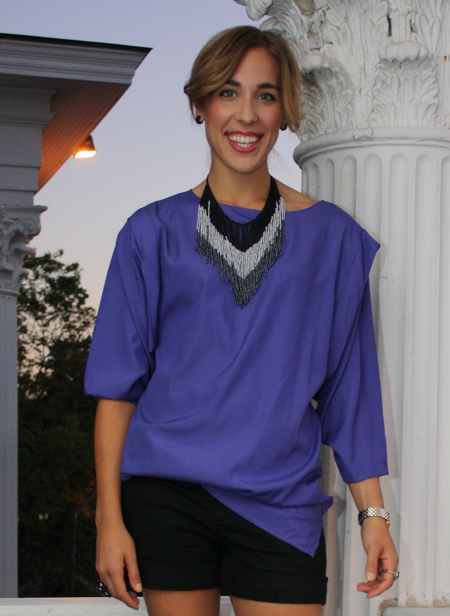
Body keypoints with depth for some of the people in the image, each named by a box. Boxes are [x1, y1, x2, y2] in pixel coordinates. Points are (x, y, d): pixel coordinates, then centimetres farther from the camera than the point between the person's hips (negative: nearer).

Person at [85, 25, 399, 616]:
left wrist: (373, 512, 2)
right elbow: (117, 386, 2)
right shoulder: (154, 233, 4)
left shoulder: (332, 238, 7)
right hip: (166, 495, 0)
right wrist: (110, 518, -5)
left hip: (280, 503, 1)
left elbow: (350, 390, 8)